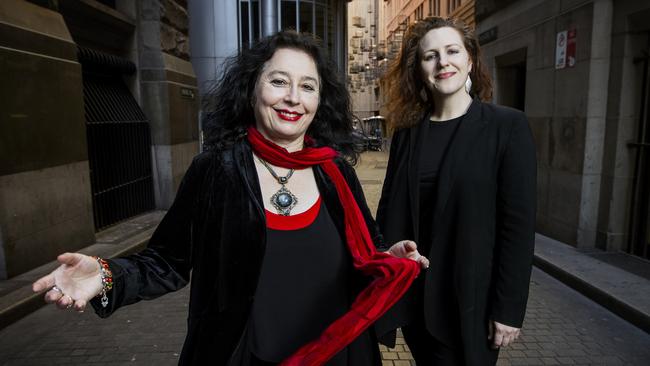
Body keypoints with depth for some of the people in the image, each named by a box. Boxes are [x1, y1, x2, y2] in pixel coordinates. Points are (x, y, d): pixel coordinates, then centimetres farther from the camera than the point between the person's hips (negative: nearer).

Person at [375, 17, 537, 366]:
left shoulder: (507, 126, -9)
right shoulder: (407, 130, 2)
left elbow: (519, 224, -11)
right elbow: (389, 209, 4)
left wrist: (508, 308, -12)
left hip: (471, 296, -3)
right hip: (411, 293, 4)